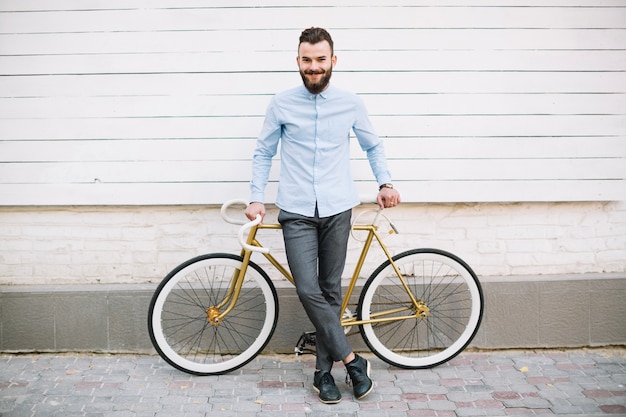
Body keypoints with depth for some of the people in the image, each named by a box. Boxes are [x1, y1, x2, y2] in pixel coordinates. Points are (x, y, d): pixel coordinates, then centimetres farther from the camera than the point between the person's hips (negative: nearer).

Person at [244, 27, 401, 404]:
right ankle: (353, 360, 4)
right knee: (308, 290, -11)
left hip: (337, 210, 1)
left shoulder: (351, 104, 4)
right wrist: (257, 198, -1)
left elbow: (374, 146, 16)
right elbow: (264, 153, 10)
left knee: (331, 290, 6)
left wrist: (385, 183, 0)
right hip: (297, 212, 0)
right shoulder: (282, 104, 2)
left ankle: (324, 371, 19)